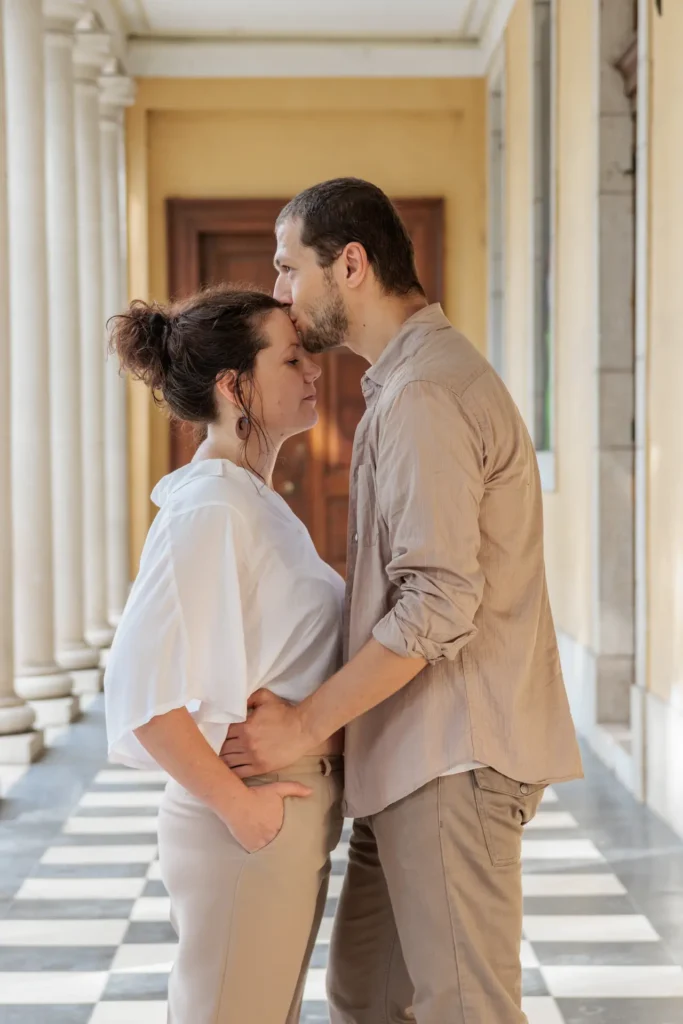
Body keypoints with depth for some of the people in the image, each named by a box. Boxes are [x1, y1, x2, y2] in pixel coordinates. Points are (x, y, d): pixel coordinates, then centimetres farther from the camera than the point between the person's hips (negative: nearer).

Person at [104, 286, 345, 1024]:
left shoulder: (254, 503, 12)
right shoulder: (210, 512, -18)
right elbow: (140, 688, -25)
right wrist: (236, 804, -19)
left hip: (292, 816, 9)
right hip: (249, 825, -9)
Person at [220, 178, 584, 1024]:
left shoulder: (423, 397, -16)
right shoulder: (412, 379, 18)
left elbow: (439, 603, -23)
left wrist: (306, 724, -16)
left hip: (453, 759, -10)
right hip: (418, 756, 10)